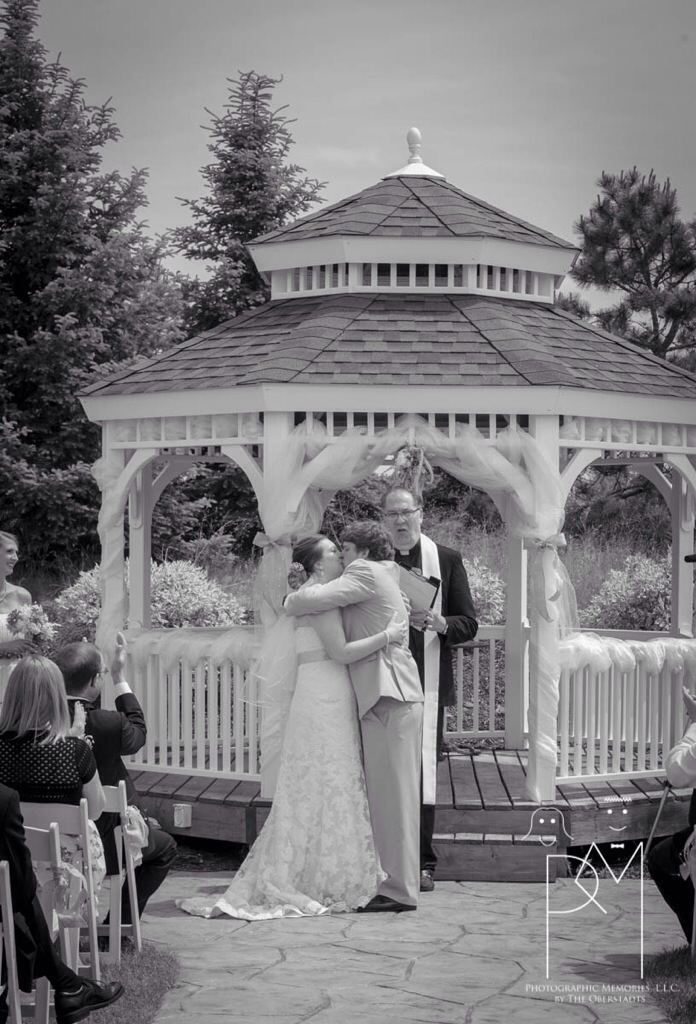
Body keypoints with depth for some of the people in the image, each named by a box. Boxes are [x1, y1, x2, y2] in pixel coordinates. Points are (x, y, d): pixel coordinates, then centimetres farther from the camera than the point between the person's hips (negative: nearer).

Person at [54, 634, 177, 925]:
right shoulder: (107, 724, -27)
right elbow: (138, 731, -3)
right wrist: (120, 678, -1)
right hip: (103, 845, -5)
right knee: (164, 846, 24)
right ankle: (121, 918, 21)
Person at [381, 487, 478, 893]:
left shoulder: (447, 560, 8)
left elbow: (469, 624, 5)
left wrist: (438, 622, -14)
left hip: (427, 681, -1)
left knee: (422, 769, -2)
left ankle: (423, 863, 4)